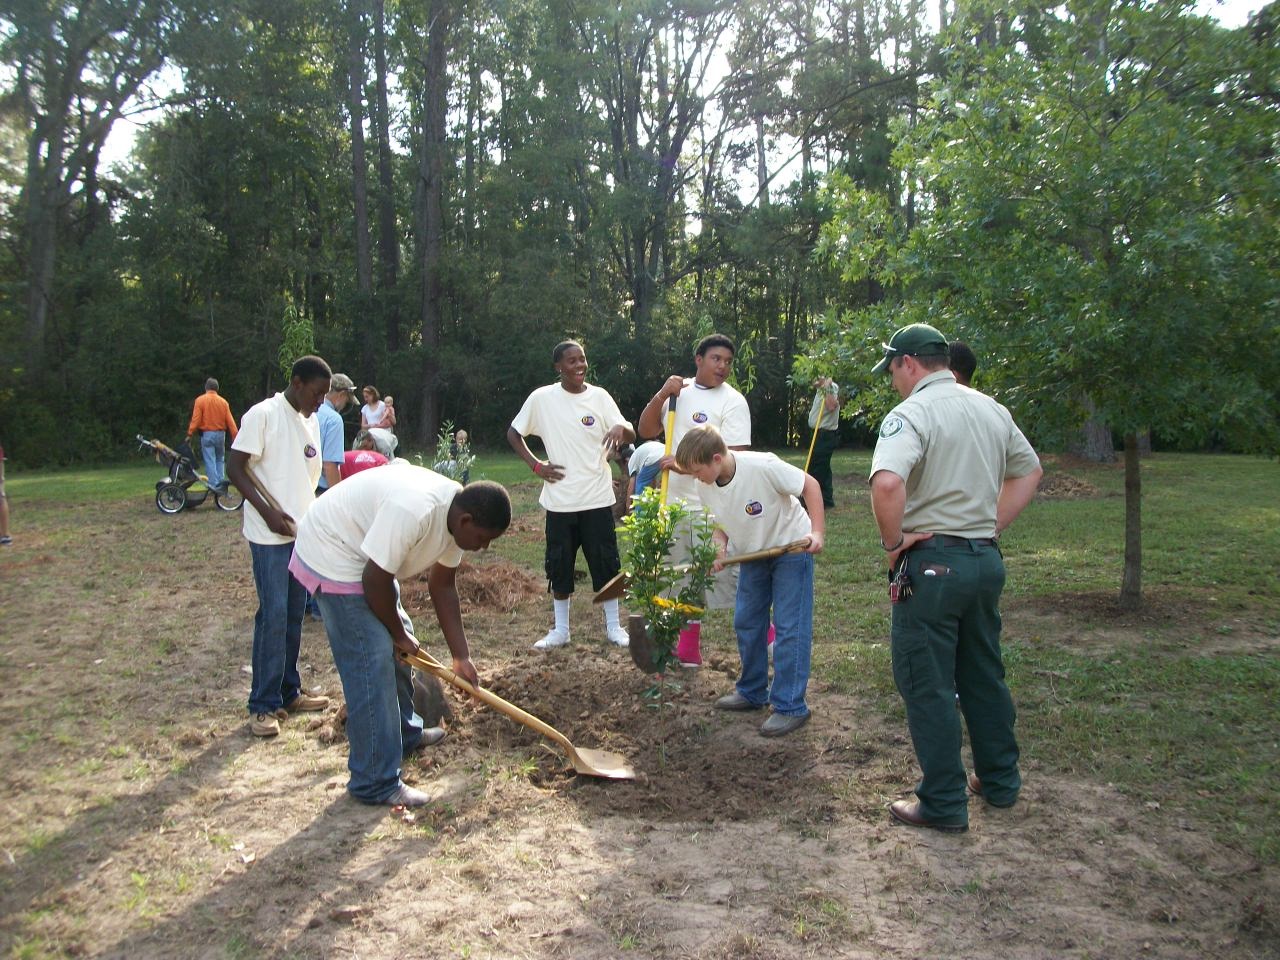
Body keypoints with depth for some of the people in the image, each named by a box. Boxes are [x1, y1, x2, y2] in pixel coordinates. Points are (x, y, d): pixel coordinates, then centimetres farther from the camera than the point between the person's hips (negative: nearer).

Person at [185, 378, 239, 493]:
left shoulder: (200, 400, -6)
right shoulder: (223, 402, 2)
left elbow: (196, 419, -12)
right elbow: (230, 421, -1)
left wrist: (190, 434, -7)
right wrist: (235, 437, 1)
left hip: (207, 434, -3)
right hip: (220, 434, 3)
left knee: (210, 460, 0)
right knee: (220, 459, 18)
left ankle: (214, 484, -5)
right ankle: (221, 480, 10)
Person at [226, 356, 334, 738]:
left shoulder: (311, 421, 12)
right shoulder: (263, 415, -11)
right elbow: (234, 467, -13)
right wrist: (268, 511, -20)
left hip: (303, 532, 7)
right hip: (270, 535, -7)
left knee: (294, 615, 12)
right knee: (273, 615, -7)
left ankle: (289, 692, 23)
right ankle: (263, 705, 3)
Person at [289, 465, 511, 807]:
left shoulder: (455, 516, -6)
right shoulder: (413, 510, -35)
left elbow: (442, 585, 4)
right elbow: (376, 580, -28)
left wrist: (461, 656, 3)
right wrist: (399, 635, -11)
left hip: (363, 552, 10)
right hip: (332, 555, -10)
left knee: (397, 643, 19)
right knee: (372, 660, -12)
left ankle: (405, 733, 39)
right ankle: (375, 784, -4)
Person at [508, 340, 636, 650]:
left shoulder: (599, 396, -1)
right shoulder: (541, 398, -3)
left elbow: (630, 435, -6)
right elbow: (513, 433, 9)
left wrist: (620, 428, -29)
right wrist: (535, 465, -2)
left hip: (597, 498, 0)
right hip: (560, 499, 0)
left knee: (606, 563, 6)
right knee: (559, 565, 8)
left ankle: (613, 626, 19)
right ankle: (560, 629, 21)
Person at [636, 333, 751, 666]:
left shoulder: (732, 401, -9)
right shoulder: (679, 391, 10)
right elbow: (646, 430, 6)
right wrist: (662, 395, -8)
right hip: (677, 504, 6)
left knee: (728, 574, -6)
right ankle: (688, 649, 24)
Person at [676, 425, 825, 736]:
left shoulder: (762, 466, -31)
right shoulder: (708, 487, -11)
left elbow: (809, 485, -21)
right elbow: (722, 523, 4)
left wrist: (817, 531, -29)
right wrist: (720, 547, -18)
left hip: (792, 549, -7)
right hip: (753, 554, 7)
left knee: (790, 628, -7)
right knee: (746, 623, 12)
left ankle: (790, 707, 0)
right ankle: (752, 692, 29)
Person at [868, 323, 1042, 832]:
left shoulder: (911, 413, -14)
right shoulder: (992, 409, 11)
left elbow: (887, 483, -32)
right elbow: (1029, 470, 22)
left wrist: (893, 541, -16)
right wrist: (993, 525, 16)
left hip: (932, 561, -8)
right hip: (986, 558, 8)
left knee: (927, 684, 3)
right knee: (984, 674, 20)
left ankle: (943, 804, 10)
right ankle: (1000, 781, 34)